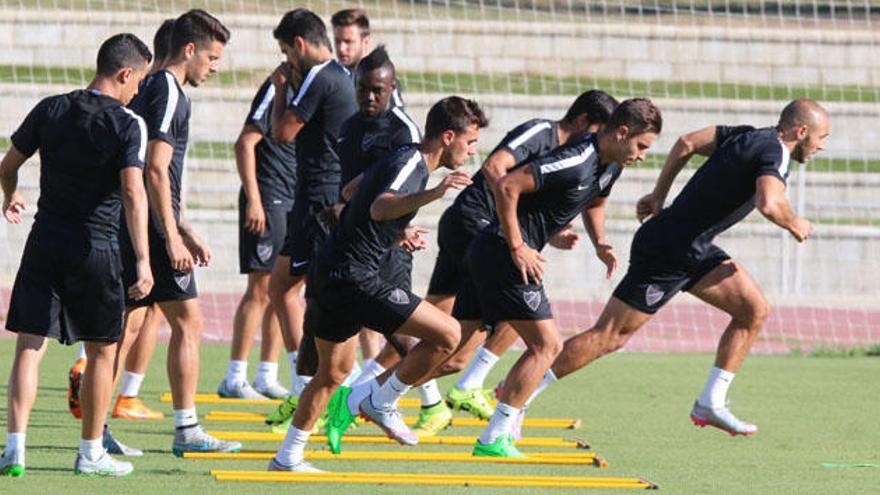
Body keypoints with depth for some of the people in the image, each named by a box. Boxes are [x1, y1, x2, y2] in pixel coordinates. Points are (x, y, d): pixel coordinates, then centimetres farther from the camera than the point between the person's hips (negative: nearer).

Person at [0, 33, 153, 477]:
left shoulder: (50, 111, 4)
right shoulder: (128, 125, -8)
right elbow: (133, 194, -18)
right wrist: (143, 262, -21)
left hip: (45, 241, 3)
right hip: (95, 249, -3)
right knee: (102, 351, 12)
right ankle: (90, 453, 18)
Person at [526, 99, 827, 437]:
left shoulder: (749, 136, 9)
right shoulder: (775, 154, -17)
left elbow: (687, 143, 16)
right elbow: (768, 204, -36)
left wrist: (659, 194, 22)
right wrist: (795, 225, -15)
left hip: (694, 249, 10)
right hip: (668, 253, -10)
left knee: (754, 310, 5)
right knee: (609, 336, -5)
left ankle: (711, 403, 8)